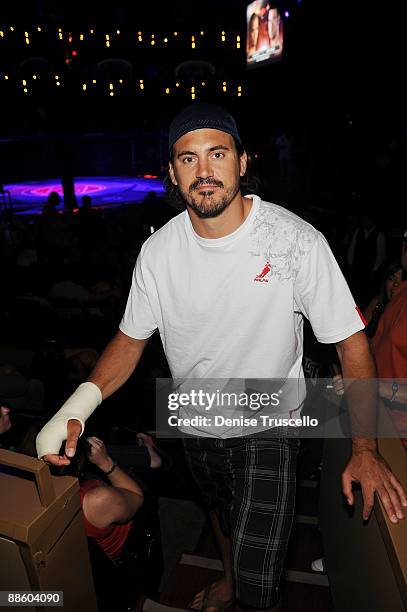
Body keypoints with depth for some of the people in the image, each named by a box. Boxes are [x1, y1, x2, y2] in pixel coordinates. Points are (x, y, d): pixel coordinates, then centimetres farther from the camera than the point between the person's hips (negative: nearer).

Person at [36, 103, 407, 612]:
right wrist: (80, 404, -22)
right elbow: (131, 338, -6)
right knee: (219, 508, 31)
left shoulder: (296, 240, -23)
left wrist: (365, 449, -18)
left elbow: (351, 340, -16)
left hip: (268, 423, -3)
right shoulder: (158, 250, -13)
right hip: (196, 420, 4)